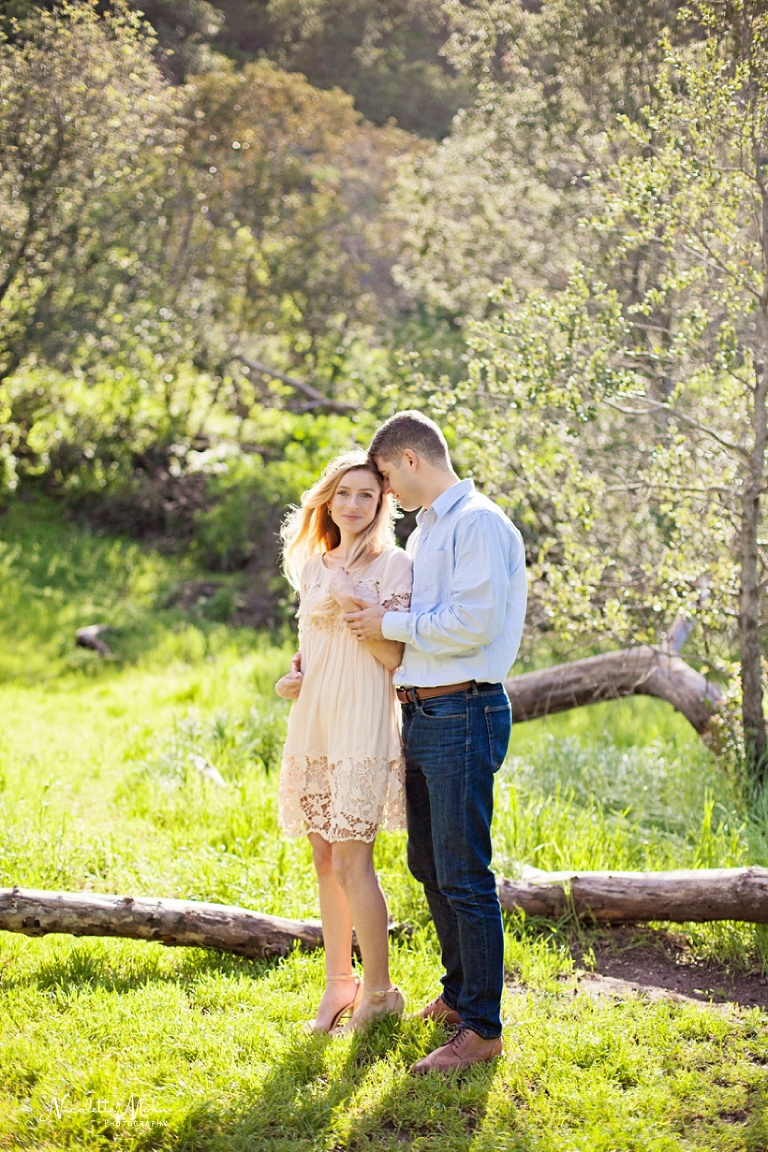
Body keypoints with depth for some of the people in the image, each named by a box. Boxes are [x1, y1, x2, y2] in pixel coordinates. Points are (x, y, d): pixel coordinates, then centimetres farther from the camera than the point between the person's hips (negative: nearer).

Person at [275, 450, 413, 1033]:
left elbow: (395, 655, -9)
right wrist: (295, 676, 6)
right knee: (325, 859, 9)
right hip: (313, 722, 6)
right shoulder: (315, 566, 14)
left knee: (352, 861, -8)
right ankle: (339, 981, 20)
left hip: (363, 724, -6)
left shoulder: (394, 564, -4)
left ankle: (378, 991, 5)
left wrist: (354, 605, -19)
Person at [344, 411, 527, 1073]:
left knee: (464, 876, -7)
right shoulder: (424, 534, 19)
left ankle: (483, 1028, -1)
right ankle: (459, 994, 31)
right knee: (430, 865, 17)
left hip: (464, 713, -10)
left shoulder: (480, 524, -11)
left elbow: (472, 623, -21)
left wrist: (390, 625, -10)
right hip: (420, 714, 10)